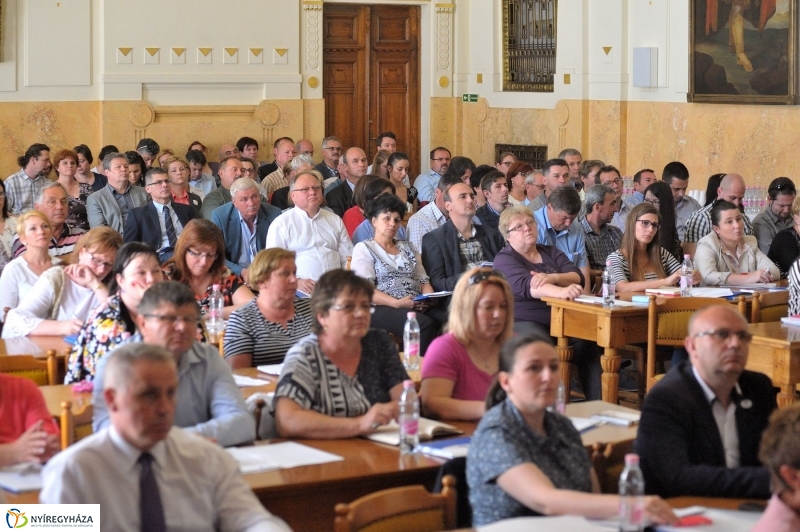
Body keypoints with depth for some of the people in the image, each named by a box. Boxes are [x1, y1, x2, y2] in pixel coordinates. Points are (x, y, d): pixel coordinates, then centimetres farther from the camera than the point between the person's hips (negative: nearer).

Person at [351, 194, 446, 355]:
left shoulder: (408, 248, 28)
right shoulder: (364, 248, 8)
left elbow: (423, 280, 22)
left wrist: (429, 298, -2)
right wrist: (397, 303, -17)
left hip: (418, 306, 5)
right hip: (383, 308, -5)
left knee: (450, 319, -27)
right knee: (425, 324, -34)